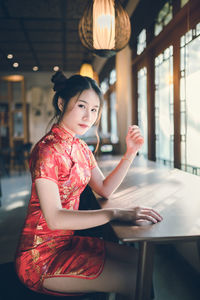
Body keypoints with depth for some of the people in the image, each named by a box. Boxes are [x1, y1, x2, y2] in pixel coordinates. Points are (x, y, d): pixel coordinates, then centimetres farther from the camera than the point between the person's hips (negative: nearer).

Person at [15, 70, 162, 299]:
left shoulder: (81, 147, 6)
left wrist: (130, 153, -2)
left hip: (68, 241, 9)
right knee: (133, 280, -11)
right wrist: (117, 214, -31)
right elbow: (55, 218, -27)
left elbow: (105, 189, 9)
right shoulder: (48, 150, -22)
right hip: (42, 257, -8)